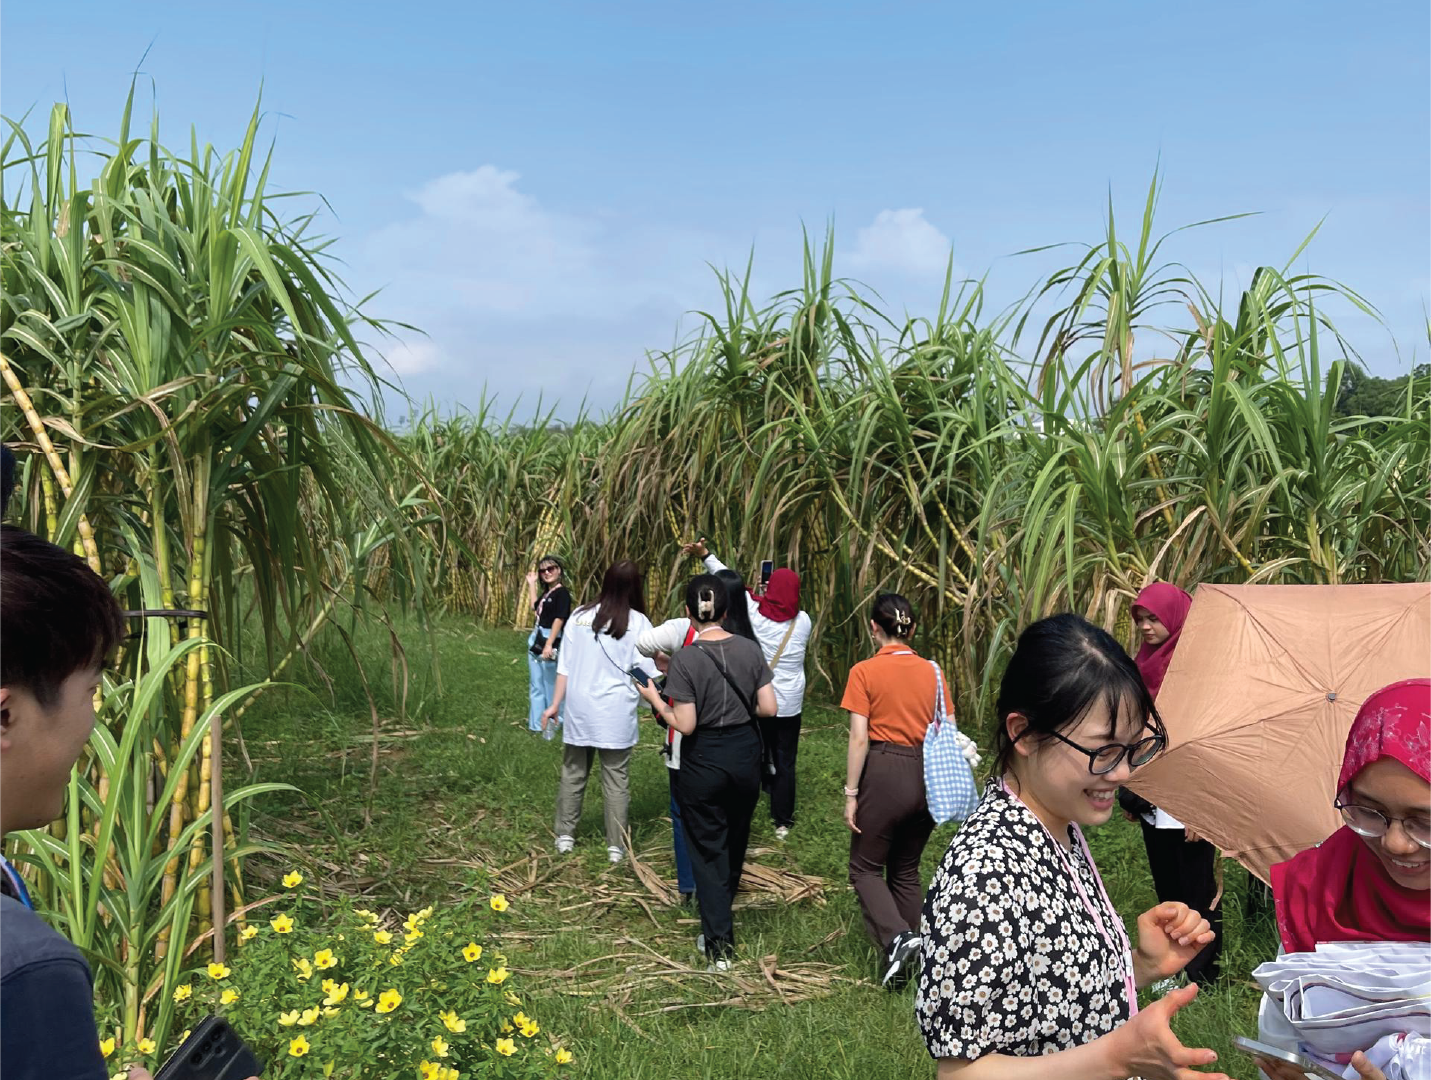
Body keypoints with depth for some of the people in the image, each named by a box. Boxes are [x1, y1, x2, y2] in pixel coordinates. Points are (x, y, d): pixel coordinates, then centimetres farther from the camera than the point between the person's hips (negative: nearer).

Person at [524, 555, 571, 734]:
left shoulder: (562, 593, -14)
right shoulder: (547, 592, 11)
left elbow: (559, 620, -21)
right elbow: (534, 606, 29)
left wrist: (549, 645, -27)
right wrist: (531, 584, 24)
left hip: (550, 642, -9)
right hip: (536, 640, 9)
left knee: (551, 685, 3)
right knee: (536, 686, 14)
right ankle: (536, 724, 24)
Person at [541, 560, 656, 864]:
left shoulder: (579, 616, 2)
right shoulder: (637, 622, -6)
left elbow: (565, 665, 5)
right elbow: (651, 671, -5)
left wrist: (555, 704, 11)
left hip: (580, 709, 3)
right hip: (616, 713, -2)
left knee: (573, 773, 15)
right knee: (616, 779, 6)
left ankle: (565, 836, 24)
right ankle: (616, 846, 11)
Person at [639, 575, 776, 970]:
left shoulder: (686, 659, -18)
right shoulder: (750, 650, -6)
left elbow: (685, 725, -18)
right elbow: (768, 707, -5)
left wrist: (654, 699, -3)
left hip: (704, 760, -4)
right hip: (745, 754, 4)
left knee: (708, 849, 8)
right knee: (735, 841, 22)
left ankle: (719, 944, 8)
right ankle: (719, 917, 43)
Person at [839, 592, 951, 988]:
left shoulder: (864, 672, -8)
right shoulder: (933, 673, 3)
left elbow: (859, 738, -12)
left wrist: (851, 794, -6)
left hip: (884, 773, -5)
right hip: (927, 775, 5)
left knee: (866, 867, 12)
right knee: (906, 870, 19)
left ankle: (897, 937, -10)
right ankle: (901, 962, 24)